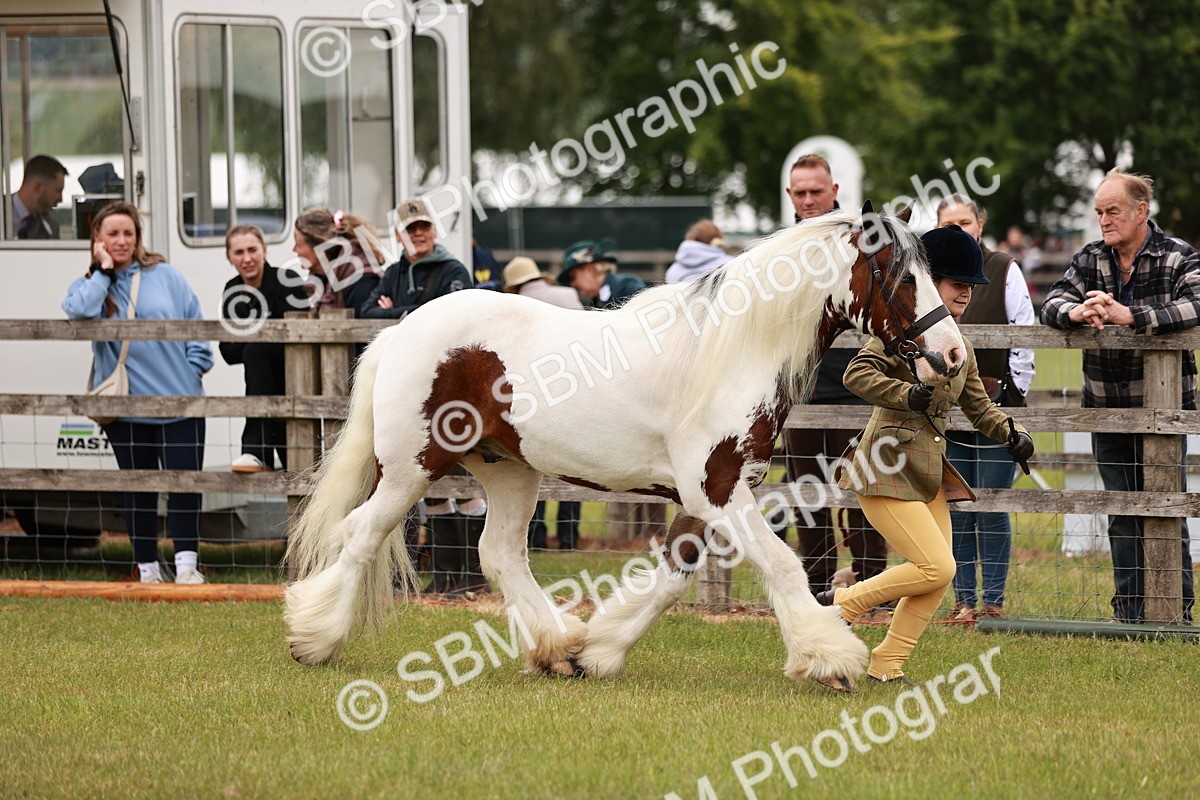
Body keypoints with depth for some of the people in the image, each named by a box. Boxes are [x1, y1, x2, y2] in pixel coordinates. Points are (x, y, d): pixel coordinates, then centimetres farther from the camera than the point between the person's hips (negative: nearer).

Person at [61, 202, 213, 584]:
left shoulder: (165, 276, 6)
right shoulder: (89, 286, 6)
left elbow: (194, 321, 8)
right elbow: (79, 311, -17)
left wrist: (195, 365, -2)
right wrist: (103, 270, -9)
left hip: (179, 402, 0)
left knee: (185, 483, -6)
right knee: (139, 490, 7)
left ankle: (186, 564, 0)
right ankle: (147, 570, 14)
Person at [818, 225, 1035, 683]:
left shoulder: (961, 347, 15)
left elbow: (977, 405, 23)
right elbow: (857, 374, -21)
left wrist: (1011, 433, 4)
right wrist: (909, 394, -33)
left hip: (930, 473, 9)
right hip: (889, 469, -9)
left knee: (939, 576, 3)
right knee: (936, 568, -15)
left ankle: (886, 667, 12)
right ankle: (838, 605, -1)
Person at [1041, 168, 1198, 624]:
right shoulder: (1091, 260, 8)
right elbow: (1053, 304, 0)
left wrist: (1130, 316, -28)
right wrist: (1076, 313, -24)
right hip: (1106, 409, 4)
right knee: (1122, 513, 9)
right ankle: (1129, 612, 14)